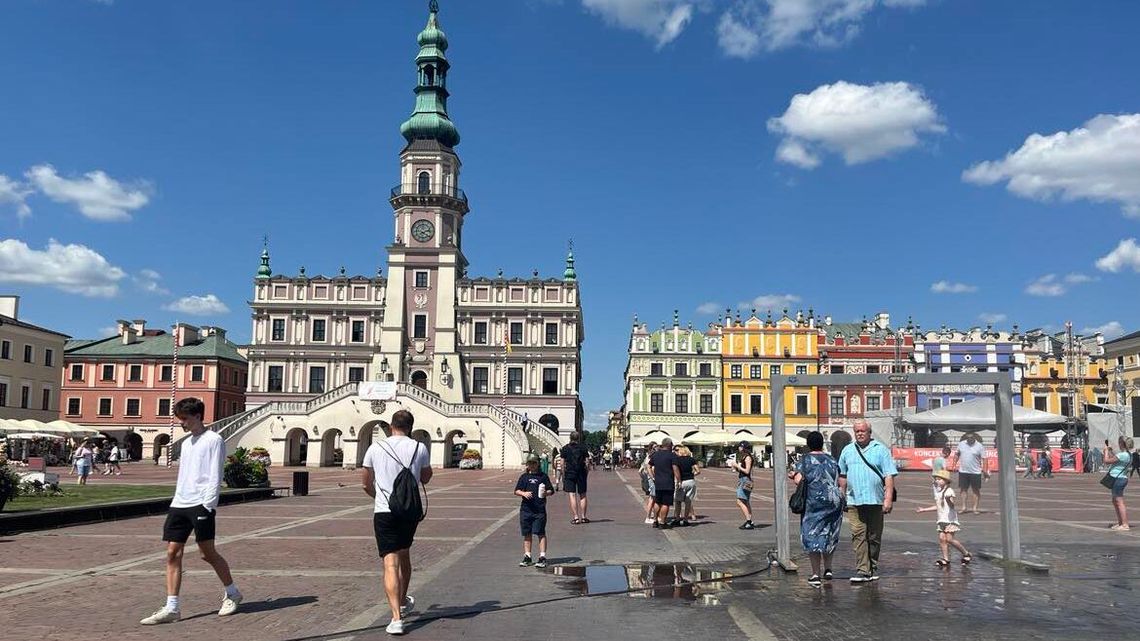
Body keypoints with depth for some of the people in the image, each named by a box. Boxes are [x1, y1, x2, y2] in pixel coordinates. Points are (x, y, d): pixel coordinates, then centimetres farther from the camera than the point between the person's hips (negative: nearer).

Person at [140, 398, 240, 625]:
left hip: (201, 504, -7)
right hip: (179, 504, 7)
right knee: (172, 553, 0)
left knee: (208, 552, -1)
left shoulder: (213, 440, -5)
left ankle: (232, 594, 18)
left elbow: (215, 477, -10)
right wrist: (177, 501, 16)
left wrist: (208, 505, -17)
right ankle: (171, 608, 2)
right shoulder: (186, 443, 19)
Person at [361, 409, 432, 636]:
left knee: (391, 564, -6)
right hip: (410, 511, 2)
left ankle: (397, 617, -16)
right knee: (404, 554, 24)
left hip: (384, 512, -2)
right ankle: (403, 602, 41)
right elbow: (426, 478, 15)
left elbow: (365, 483, 11)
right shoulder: (419, 448, 0)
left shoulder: (375, 448, 0)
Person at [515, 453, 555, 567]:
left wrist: (546, 493, -16)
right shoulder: (524, 476, 11)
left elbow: (551, 490, 5)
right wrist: (524, 493, -10)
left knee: (540, 533, -3)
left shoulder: (543, 476, 4)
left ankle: (542, 558, 0)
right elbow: (516, 491, 9)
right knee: (527, 534, 10)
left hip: (539, 510, -3)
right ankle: (527, 557, 19)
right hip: (526, 509, 3)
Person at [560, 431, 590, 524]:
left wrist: (563, 476, 4)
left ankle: (575, 517, -9)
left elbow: (562, 463, -1)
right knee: (582, 495, 11)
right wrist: (587, 472, 11)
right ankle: (583, 517, 11)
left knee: (572, 495, -2)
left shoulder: (565, 448, 2)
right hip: (581, 473, 1)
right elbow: (587, 462, 1)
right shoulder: (583, 448, 4)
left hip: (569, 474, -1)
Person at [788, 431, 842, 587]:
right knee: (829, 536, 19)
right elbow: (839, 482, 13)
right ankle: (827, 569, 24)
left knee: (812, 536, 2)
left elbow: (798, 480, -14)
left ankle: (816, 575, -2)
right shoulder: (831, 460, 9)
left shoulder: (806, 460, -4)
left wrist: (793, 475, 7)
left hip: (814, 502, -4)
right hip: (834, 501, 4)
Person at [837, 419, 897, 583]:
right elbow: (842, 475, 19)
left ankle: (873, 568, 20)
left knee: (874, 537, 7)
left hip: (875, 500, -2)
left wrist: (889, 498, -11)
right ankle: (863, 570, -8)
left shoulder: (881, 450, 2)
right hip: (855, 500, 2)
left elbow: (889, 475, -3)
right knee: (858, 535, -7)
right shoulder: (847, 450, 12)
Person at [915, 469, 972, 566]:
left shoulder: (949, 491, -12)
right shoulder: (937, 491, 13)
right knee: (941, 538, -2)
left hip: (951, 519, -7)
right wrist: (923, 510, 27)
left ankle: (966, 554, 6)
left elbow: (952, 506, -24)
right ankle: (946, 559, 3)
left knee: (949, 539, -12)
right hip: (942, 519, 7)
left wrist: (949, 500, -47)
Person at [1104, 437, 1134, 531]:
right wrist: (1110, 450, 21)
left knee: (1119, 502, -8)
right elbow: (1115, 458, 26)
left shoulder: (1123, 455, -21)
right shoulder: (1128, 454, 10)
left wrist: (1106, 450, -3)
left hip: (1118, 479, -10)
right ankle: (1120, 523, 25)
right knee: (1115, 502, 18)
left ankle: (1125, 525, -8)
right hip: (1118, 479, 10)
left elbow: (1107, 460, -17)